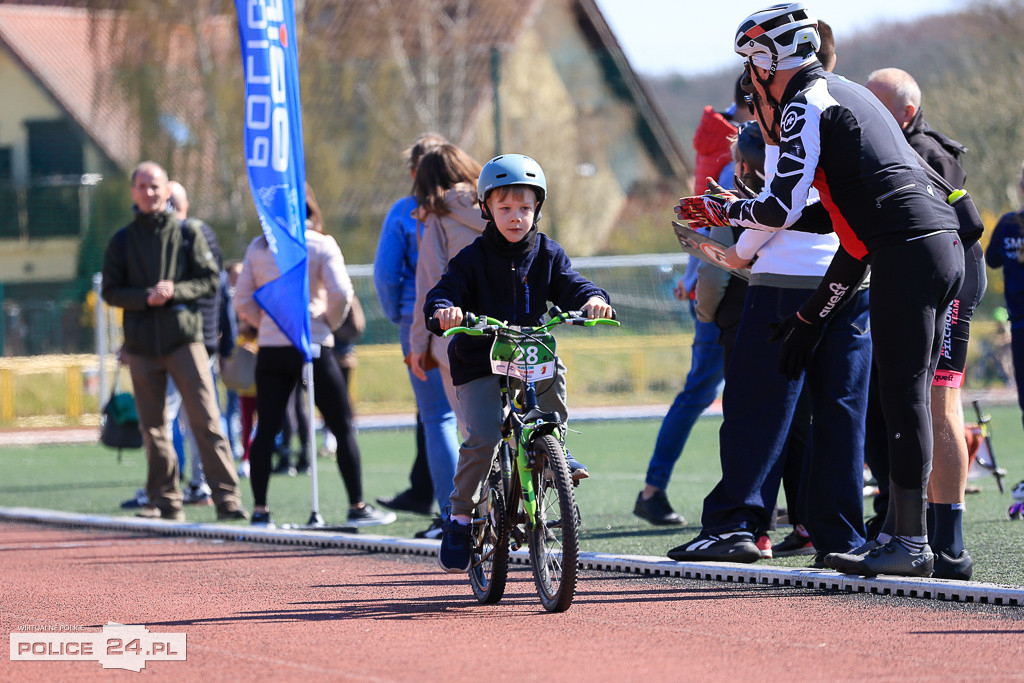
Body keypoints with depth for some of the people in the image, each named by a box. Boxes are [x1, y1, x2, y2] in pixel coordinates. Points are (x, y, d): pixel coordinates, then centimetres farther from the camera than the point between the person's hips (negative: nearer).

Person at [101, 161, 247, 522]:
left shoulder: (187, 234, 8)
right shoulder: (122, 241, 11)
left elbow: (209, 281, 4)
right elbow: (111, 292, 7)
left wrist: (174, 292, -13)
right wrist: (146, 297, -11)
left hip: (184, 337, -2)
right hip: (141, 342, 2)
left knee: (206, 420, -9)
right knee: (152, 427, 4)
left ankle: (226, 497, -11)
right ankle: (164, 501, 10)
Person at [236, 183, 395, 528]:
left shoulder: (258, 248, 5)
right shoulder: (321, 244, -5)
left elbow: (242, 301, 4)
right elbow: (340, 292, -14)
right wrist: (330, 321, 2)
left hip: (270, 349, 3)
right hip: (312, 346, -3)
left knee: (266, 429, 8)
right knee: (343, 427, 4)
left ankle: (259, 510, 6)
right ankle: (357, 507, 3)